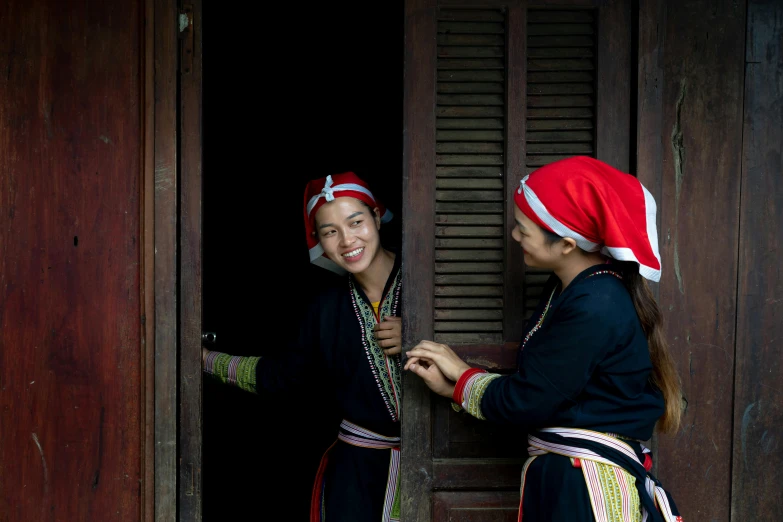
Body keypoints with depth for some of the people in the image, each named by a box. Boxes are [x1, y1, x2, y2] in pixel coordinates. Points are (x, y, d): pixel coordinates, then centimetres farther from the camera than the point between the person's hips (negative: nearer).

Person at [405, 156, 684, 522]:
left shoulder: (596, 307, -23)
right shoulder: (569, 286, 8)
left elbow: (528, 401, -19)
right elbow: (532, 379, 7)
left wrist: (463, 379, -2)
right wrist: (455, 385, -2)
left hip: (591, 488, -9)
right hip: (557, 476, 9)